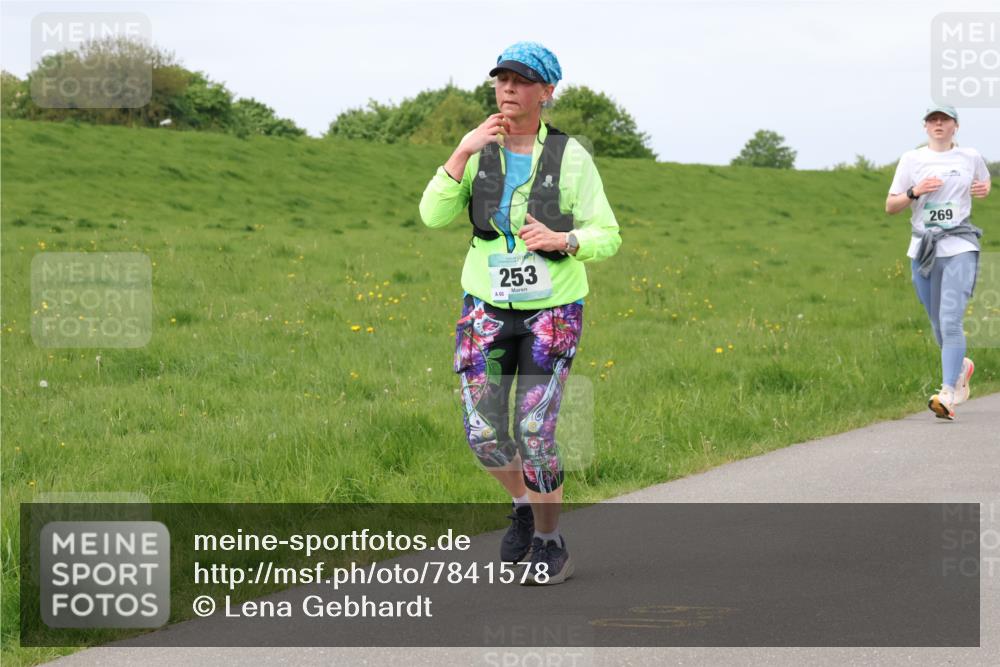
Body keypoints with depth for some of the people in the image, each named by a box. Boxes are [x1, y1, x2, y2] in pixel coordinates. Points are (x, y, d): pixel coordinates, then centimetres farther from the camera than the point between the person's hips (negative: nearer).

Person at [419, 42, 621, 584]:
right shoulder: (479, 152, -3)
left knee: (534, 434, -12)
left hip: (552, 313, -3)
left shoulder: (571, 158, -11)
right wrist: (462, 152, -24)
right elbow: (434, 216, -13)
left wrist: (561, 240, -29)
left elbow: (606, 238, -8)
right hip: (487, 310, 3)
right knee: (484, 435, -2)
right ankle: (525, 504, 30)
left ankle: (549, 545, 8)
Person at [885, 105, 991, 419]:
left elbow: (985, 181, 26)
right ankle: (961, 367, 42)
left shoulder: (970, 157, 5)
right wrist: (915, 192, -13)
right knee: (938, 325, 11)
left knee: (950, 321, -17)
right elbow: (890, 206, 5)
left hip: (960, 248, -3)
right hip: (923, 249, 3)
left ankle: (948, 396, -22)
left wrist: (983, 189, 2)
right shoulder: (911, 159, 5)